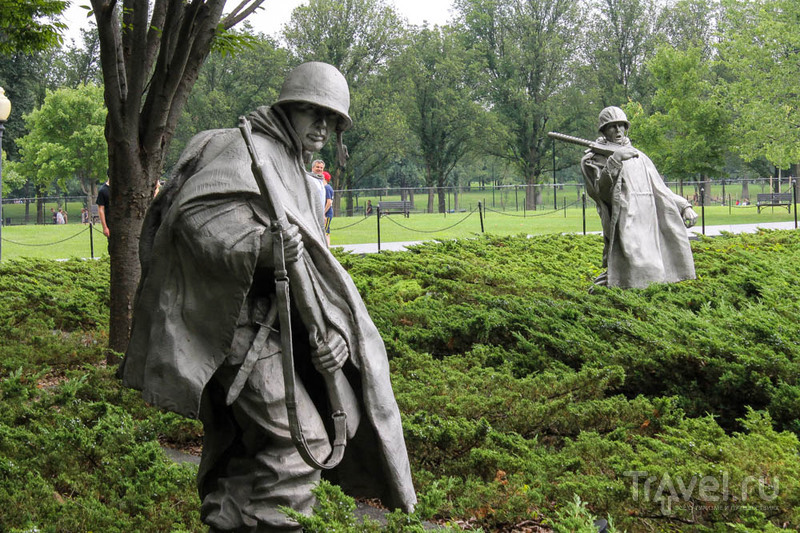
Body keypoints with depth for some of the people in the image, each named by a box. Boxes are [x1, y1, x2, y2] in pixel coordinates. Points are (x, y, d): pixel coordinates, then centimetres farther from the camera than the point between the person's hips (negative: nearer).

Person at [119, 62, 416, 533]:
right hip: (235, 321, -10)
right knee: (299, 442, -14)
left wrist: (335, 333, -1)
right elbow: (194, 217, -23)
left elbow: (314, 266, 16)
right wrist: (259, 245, -39)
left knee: (241, 450, 16)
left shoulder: (302, 183, 23)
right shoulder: (244, 150, -6)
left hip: (265, 328, 10)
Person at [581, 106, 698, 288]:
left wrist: (685, 206, 12)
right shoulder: (595, 158, 5)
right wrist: (615, 160, -20)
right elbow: (601, 190, -10)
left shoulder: (639, 157, 23)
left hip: (649, 229, 6)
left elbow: (659, 189, 24)